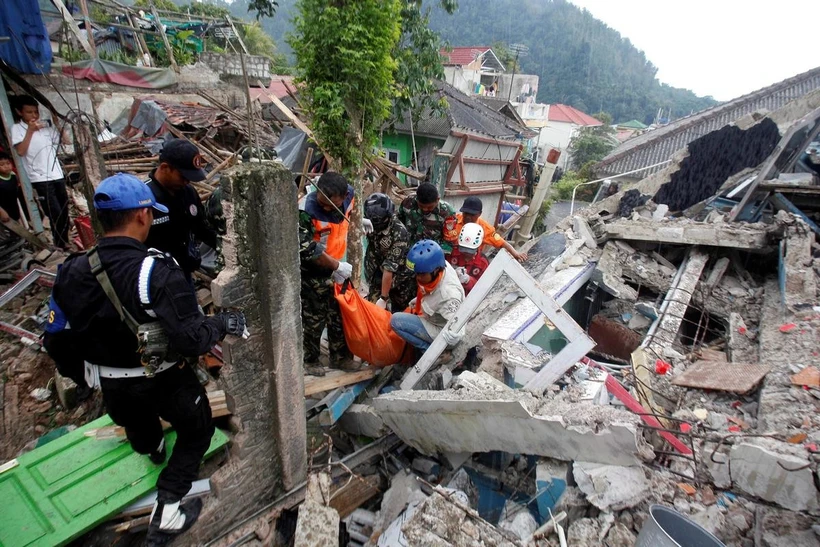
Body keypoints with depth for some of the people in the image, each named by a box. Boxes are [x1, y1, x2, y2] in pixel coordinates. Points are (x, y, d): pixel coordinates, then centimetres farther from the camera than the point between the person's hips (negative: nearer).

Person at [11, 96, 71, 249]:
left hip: (57, 175, 5)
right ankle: (60, 246, 0)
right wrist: (30, 131, -13)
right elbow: (20, 151, -11)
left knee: (64, 211, 10)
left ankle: (65, 242, 22)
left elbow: (65, 140, 11)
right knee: (56, 213, -9)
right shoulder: (17, 128, 0)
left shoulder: (45, 126, 12)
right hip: (40, 179, -5)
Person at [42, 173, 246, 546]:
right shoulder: (158, 271, -30)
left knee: (137, 422, 37)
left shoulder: (73, 273, -12)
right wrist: (223, 323, -12)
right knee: (197, 432, 21)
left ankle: (153, 449, 69)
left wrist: (80, 375, 16)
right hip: (164, 380, -5)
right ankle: (166, 514, 17)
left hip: (112, 386, 6)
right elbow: (191, 338, -31)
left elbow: (57, 341, -2)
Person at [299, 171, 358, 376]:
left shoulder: (348, 194, -10)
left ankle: (339, 356, 32)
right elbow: (307, 249, -29)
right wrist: (337, 266, -23)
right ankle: (310, 360, 27)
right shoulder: (306, 210, -29)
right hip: (312, 272, -6)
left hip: (336, 266, 6)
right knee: (314, 319, 5)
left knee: (340, 315, 15)